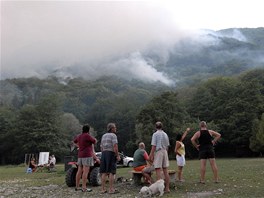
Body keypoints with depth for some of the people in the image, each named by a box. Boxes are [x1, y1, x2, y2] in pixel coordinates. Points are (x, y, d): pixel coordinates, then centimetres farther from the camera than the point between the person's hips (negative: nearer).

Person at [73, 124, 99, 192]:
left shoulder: (79, 136, 11)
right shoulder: (87, 136, -13)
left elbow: (74, 141, 30)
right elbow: (95, 141, -4)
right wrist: (92, 138, 15)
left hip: (80, 155, 8)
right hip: (87, 155, -8)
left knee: (79, 171, 12)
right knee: (85, 171, -8)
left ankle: (77, 187, 17)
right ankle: (84, 188, -10)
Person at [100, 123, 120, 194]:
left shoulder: (104, 136, 18)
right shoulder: (113, 135, -5)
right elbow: (115, 146, -16)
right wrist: (118, 155, -13)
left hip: (104, 153, 7)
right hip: (111, 153, -7)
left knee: (104, 172, 7)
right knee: (111, 172, -5)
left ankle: (103, 189, 8)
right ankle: (111, 189, -5)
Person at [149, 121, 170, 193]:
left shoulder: (155, 134, -6)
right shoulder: (165, 134, 12)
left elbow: (154, 146, -11)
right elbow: (167, 145, 15)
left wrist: (151, 155, -8)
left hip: (158, 152, -6)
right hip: (165, 152, 6)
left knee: (158, 170, -5)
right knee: (165, 170, 9)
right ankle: (167, 188, 12)